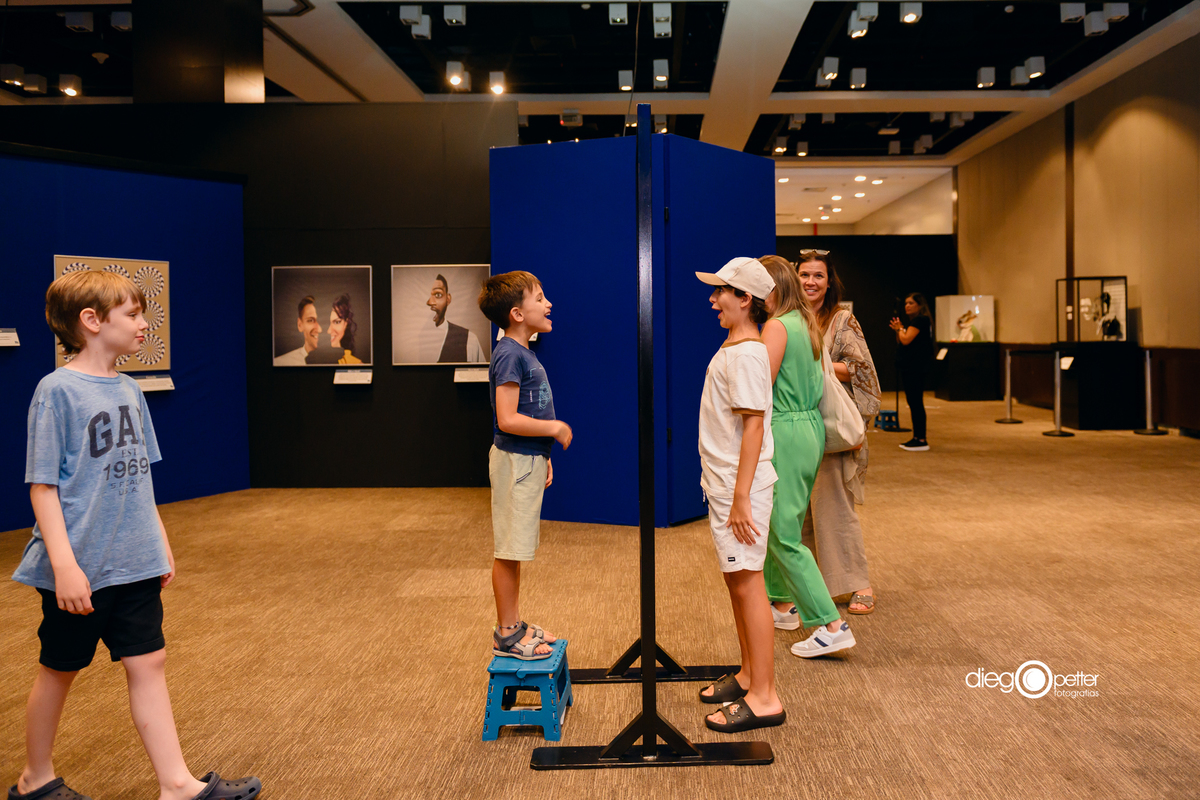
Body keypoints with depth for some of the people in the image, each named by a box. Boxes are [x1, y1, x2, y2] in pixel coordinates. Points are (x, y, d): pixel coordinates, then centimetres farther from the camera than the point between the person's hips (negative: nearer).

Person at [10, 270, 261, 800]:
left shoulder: (129, 390, 6)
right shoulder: (58, 390, -14)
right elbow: (42, 484, -15)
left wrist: (160, 542, 15)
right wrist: (64, 563, -20)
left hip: (134, 564, 6)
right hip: (82, 568, -6)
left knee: (148, 663, 7)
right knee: (59, 669, 12)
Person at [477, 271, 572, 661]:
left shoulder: (524, 352, 12)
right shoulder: (509, 355, -18)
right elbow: (508, 420, -24)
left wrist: (542, 455, 18)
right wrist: (555, 428, -14)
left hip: (528, 460, 10)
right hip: (515, 462, -10)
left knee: (514, 550, 17)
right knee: (508, 550, 1)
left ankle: (514, 624, 28)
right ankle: (506, 634, 11)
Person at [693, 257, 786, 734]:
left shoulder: (747, 353, -17)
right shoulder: (733, 348, 14)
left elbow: (754, 426, -21)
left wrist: (741, 497, -23)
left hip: (740, 486, -10)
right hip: (722, 481, 10)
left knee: (747, 583, -4)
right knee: (737, 581, 16)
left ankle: (764, 698, 4)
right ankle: (749, 675, 29)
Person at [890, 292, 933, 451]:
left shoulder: (920, 320, -12)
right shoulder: (913, 321, 18)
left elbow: (906, 340, -22)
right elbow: (900, 341, 19)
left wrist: (900, 328, -4)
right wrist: (898, 329, 4)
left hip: (915, 369, -10)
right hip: (909, 367, 10)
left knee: (916, 403, -8)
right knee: (913, 403, 12)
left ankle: (921, 440, -6)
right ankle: (917, 437, 18)